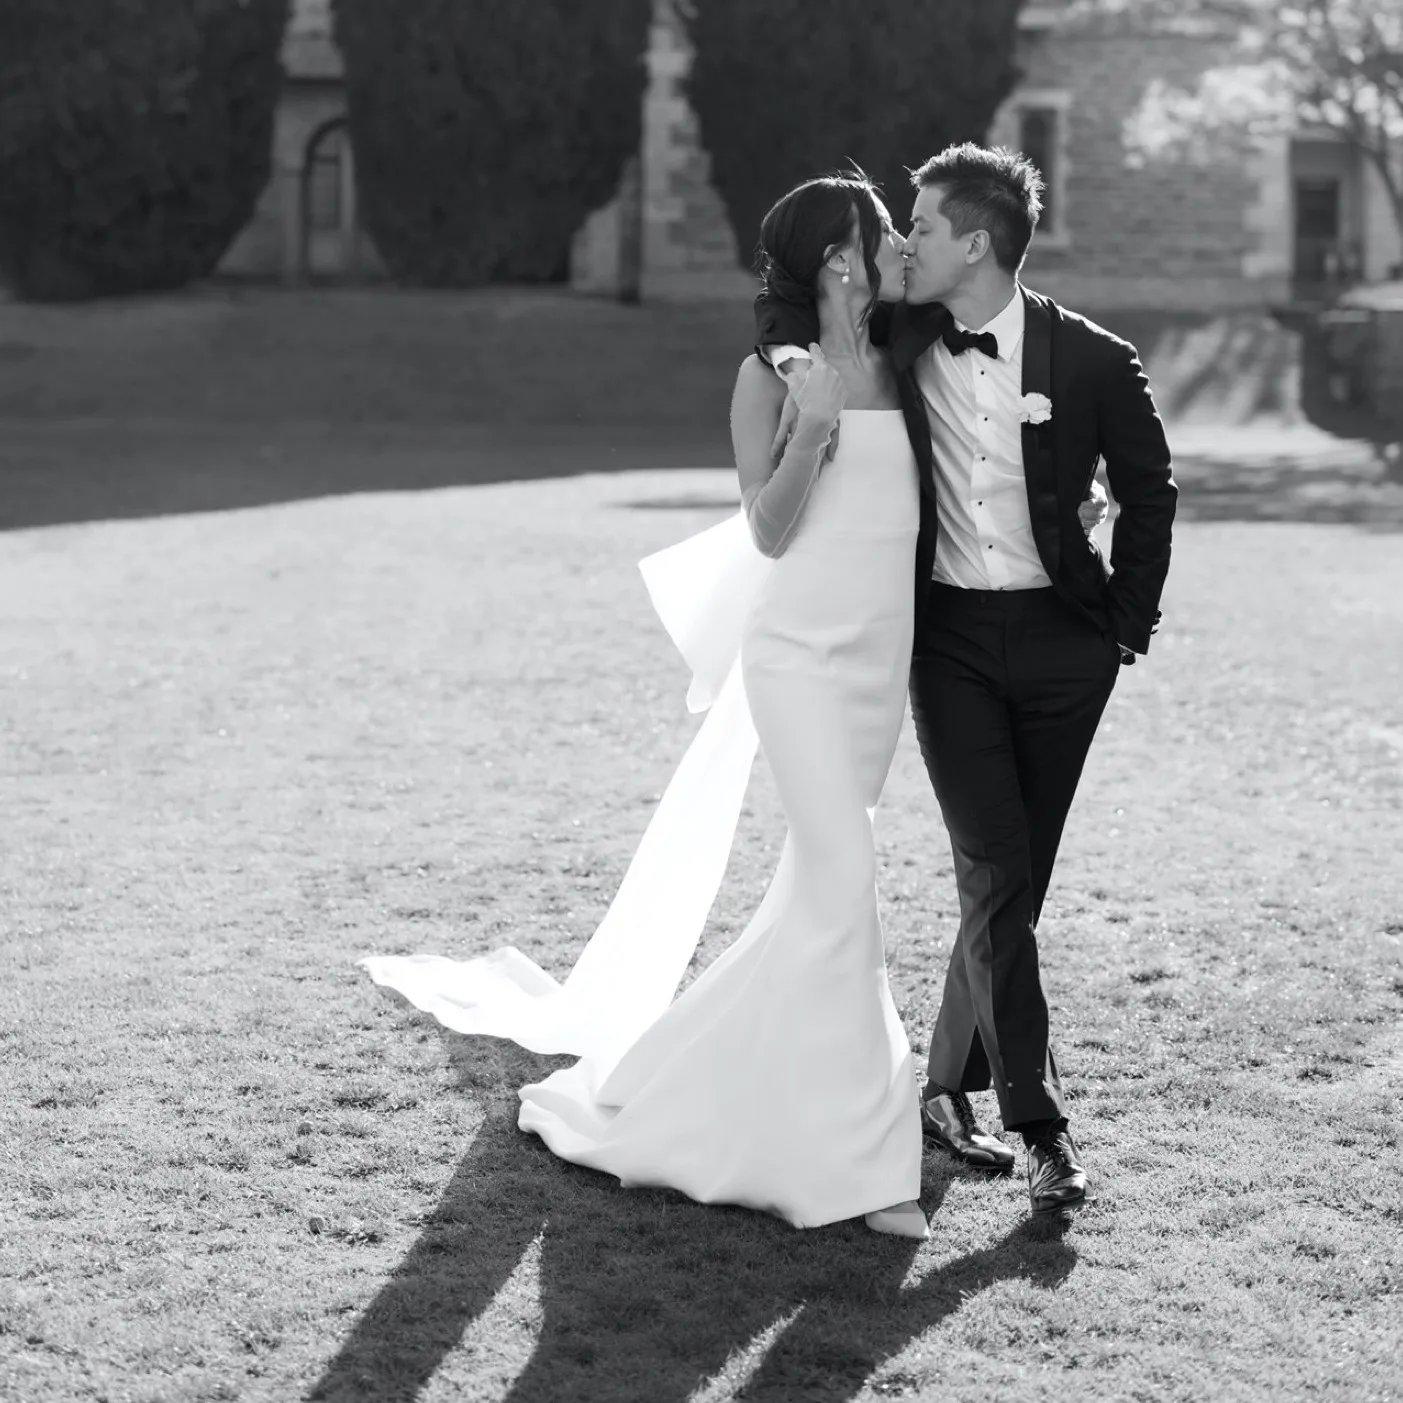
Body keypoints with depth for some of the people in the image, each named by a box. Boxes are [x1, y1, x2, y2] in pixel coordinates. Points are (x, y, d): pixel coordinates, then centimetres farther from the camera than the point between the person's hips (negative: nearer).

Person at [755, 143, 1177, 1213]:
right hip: (950, 636, 1)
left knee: (1015, 880, 7)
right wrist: (797, 358, -10)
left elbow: (1150, 494, 6)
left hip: (1061, 641, 0)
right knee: (995, 875, -8)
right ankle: (1042, 1126, -6)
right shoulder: (904, 339, 1)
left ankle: (951, 1084, 25)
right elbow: (785, 303, 12)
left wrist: (1126, 630, 5)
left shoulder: (1093, 362, -6)